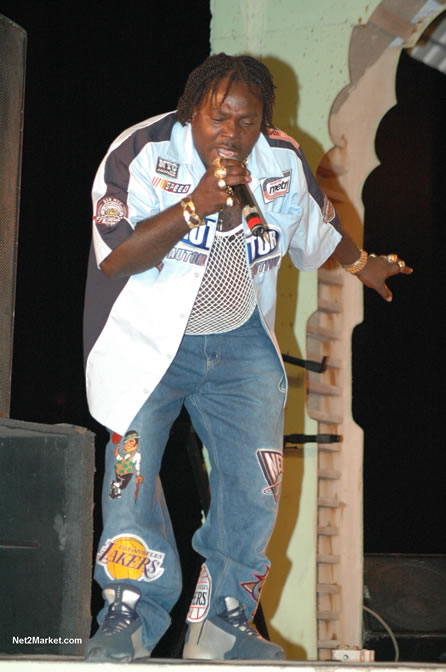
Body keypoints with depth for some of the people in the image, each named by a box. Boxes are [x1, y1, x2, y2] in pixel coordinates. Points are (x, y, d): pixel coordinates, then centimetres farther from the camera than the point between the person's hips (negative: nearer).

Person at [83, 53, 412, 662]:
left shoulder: (285, 162, 0)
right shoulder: (142, 154, -15)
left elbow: (317, 229, 22)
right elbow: (115, 258, -25)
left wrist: (363, 265, 32)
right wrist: (197, 205, -31)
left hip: (241, 345, 4)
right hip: (150, 342, -3)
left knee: (255, 487, -3)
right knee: (131, 479, -14)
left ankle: (222, 624, 10)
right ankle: (130, 618, -1)